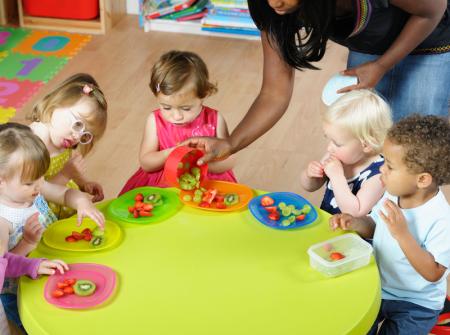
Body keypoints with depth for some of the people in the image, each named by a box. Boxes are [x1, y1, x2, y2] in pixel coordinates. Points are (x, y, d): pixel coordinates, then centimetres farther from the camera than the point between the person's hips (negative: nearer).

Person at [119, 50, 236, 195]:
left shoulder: (214, 120, -7)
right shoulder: (155, 121, -4)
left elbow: (228, 162, -7)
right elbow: (145, 163, -3)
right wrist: (168, 154, -21)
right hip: (162, 185, 1)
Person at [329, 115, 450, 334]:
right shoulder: (392, 195, -10)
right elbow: (374, 227, 7)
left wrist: (402, 234, -38)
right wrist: (354, 223, -14)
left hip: (415, 305, -6)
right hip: (378, 288, 6)